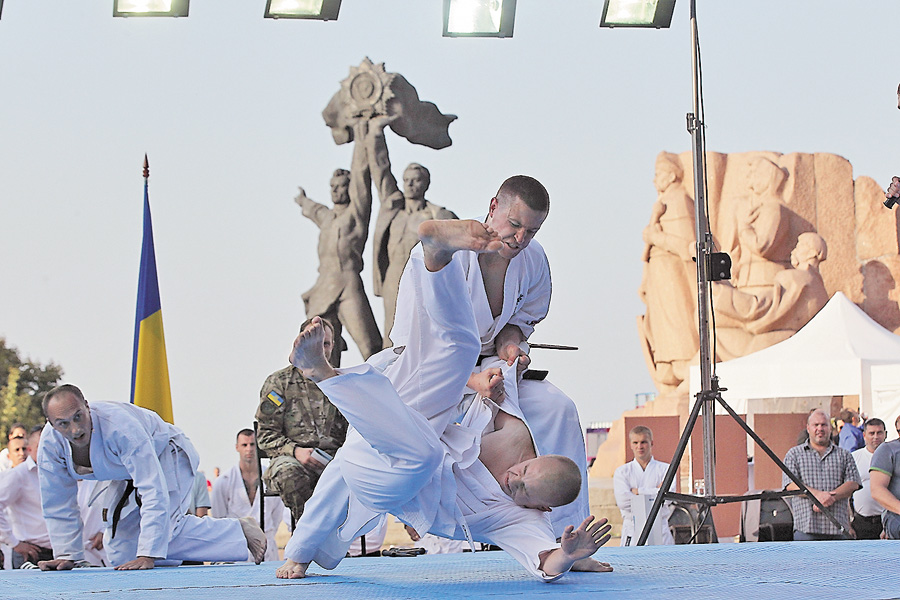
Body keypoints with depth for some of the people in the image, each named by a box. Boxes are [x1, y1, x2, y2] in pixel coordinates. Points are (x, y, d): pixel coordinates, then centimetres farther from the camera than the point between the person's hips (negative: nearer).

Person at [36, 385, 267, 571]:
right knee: (120, 554, 0)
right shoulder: (51, 443, -24)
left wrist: (147, 555, -45)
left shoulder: (120, 428, -42)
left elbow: (154, 492, -43)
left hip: (166, 456, -7)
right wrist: (66, 555, -11)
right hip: (126, 477, 7)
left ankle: (238, 532, -9)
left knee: (162, 532, -28)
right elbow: (58, 505, -8)